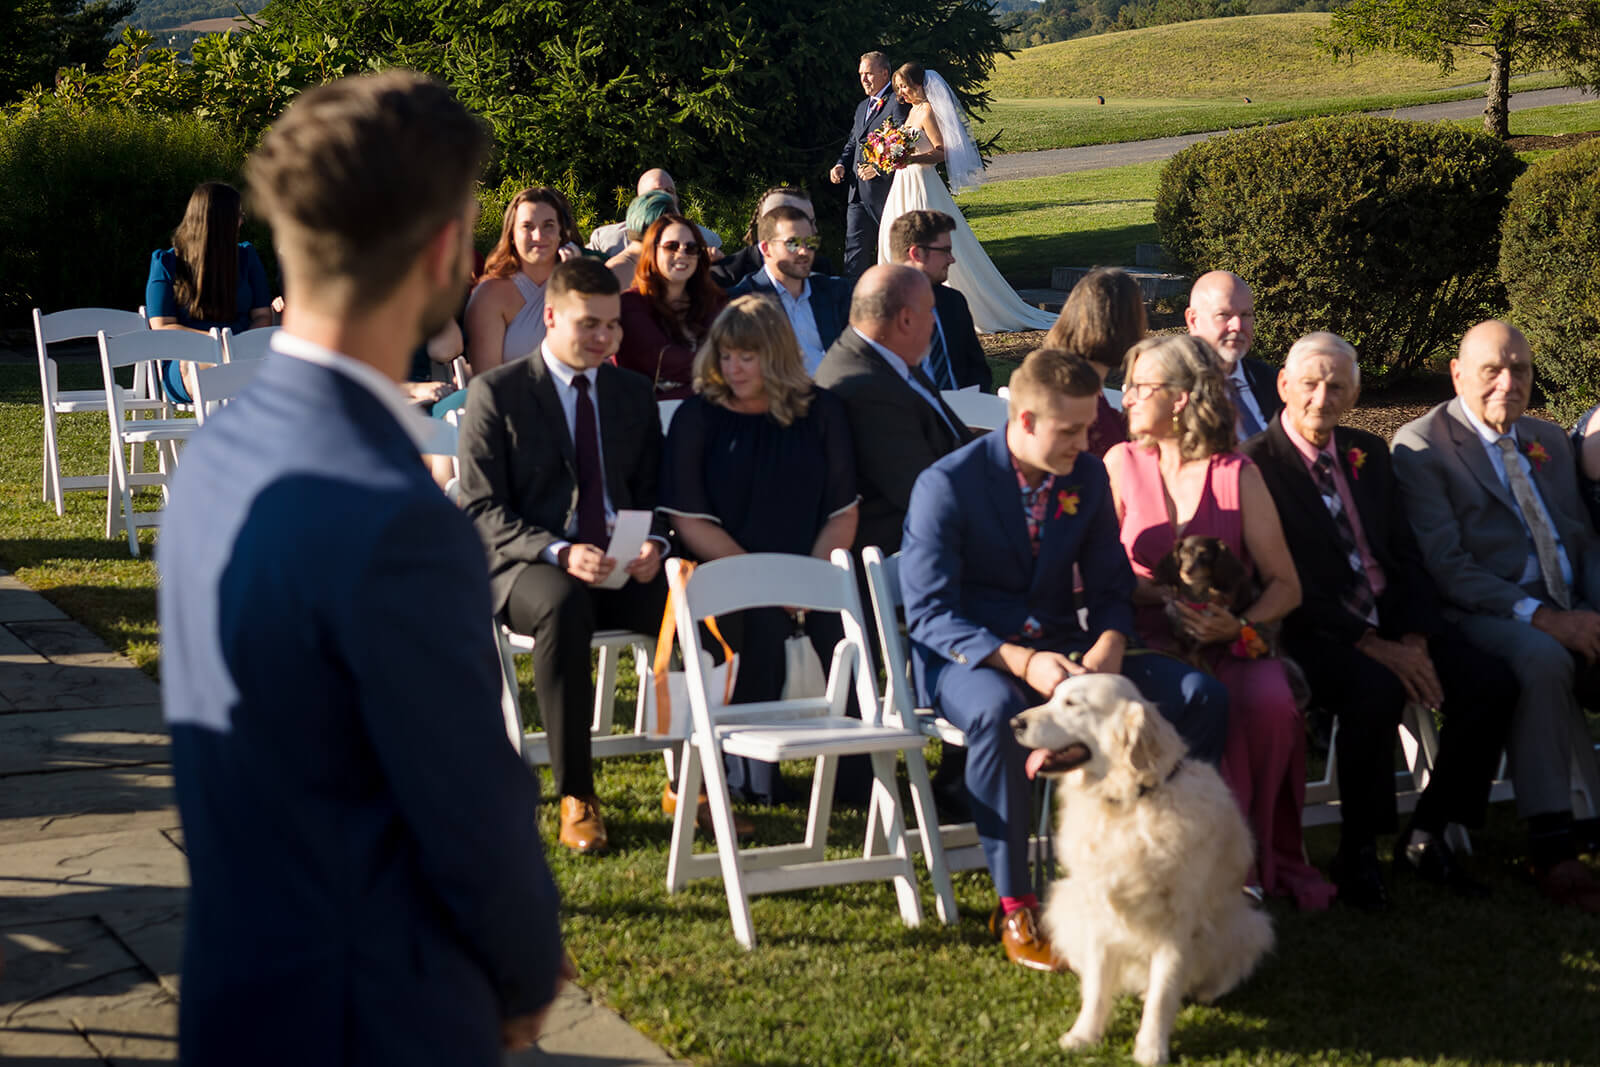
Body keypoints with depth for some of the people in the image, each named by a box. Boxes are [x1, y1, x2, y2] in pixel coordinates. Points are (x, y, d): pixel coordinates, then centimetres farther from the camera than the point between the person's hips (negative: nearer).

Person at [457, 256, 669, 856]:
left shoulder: (634, 393, 16)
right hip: (527, 569, -4)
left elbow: (652, 490, 18)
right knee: (564, 604, -40)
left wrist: (654, 544, -7)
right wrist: (560, 553, -22)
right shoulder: (495, 393, 1)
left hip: (623, 566, 4)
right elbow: (482, 510, -5)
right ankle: (575, 797, -32)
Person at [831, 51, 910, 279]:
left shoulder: (897, 103, -6)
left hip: (885, 190, -8)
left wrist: (879, 168, -21)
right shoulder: (862, 108, 22)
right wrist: (841, 165, 7)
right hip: (858, 192, 8)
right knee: (855, 248, 1)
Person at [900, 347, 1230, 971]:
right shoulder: (947, 484, -13)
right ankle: (1014, 908, -29)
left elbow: (1110, 587, 11)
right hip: (965, 659, -5)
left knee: (1202, 695, -15)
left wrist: (1109, 646, -14)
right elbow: (928, 613, -16)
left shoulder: (1088, 477, 4)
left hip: (1057, 649, 5)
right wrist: (1019, 661, -31)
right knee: (999, 712, -42)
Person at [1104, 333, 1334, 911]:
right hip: (1151, 641, -1)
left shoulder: (1238, 475, 6)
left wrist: (1240, 624, -15)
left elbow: (1285, 584, 4)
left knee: (1268, 700, -31)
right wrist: (1159, 595, -12)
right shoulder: (1121, 464, 8)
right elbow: (1094, 570, 4)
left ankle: (1266, 857, -11)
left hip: (1227, 642, 1)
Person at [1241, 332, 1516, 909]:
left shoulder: (1369, 452, 15)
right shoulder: (1255, 465, -7)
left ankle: (1425, 837, 0)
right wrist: (1372, 647, -19)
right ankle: (1358, 853, -16)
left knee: (1492, 683, -15)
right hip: (1317, 635, -6)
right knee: (1376, 690, -36)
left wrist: (1415, 638, -6)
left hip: (1394, 624, 7)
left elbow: (1405, 555, 13)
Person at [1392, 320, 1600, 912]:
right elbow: (1444, 565, -10)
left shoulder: (1548, 440, 22)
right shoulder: (1421, 446, 0)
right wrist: (1540, 616, -20)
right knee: (1541, 658, -37)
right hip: (1486, 616, -6)